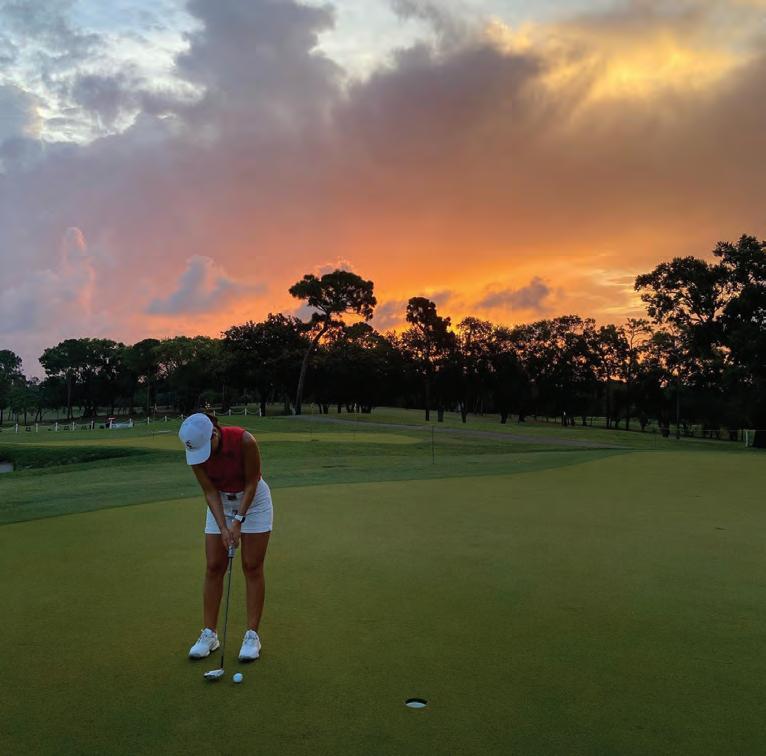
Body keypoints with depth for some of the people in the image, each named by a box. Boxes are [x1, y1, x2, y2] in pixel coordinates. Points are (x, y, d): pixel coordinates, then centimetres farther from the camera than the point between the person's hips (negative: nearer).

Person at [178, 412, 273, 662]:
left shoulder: (244, 441, -32)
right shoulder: (196, 450, -21)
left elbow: (251, 483, -20)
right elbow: (210, 491, -15)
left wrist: (238, 520, -22)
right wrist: (223, 527, -23)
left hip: (253, 501, -3)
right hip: (221, 503, 3)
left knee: (252, 567, -3)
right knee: (213, 567, 1)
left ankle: (252, 635, 5)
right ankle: (209, 634, 12)